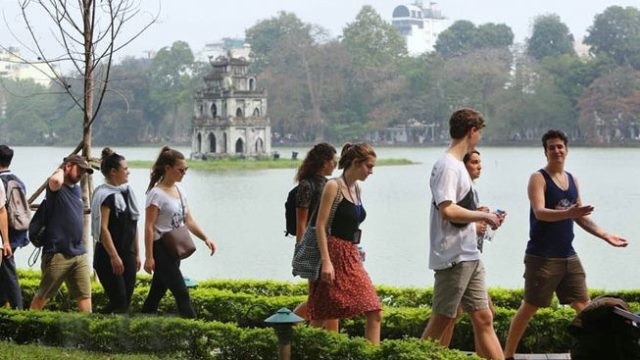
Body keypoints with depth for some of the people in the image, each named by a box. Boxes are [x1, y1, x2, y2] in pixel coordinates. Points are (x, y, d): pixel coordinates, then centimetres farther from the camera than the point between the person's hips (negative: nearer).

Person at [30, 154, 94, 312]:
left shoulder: (76, 188, 17)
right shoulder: (57, 188, -7)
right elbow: (55, 181, -33)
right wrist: (60, 170, -10)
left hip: (79, 253, 7)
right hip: (57, 253, -7)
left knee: (85, 295, 0)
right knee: (43, 296, 4)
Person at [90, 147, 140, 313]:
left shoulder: (127, 192, 14)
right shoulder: (104, 195, -12)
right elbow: (103, 228, -18)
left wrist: (136, 254, 17)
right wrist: (114, 256, -21)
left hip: (127, 255, 8)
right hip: (108, 257, -8)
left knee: (126, 301, 4)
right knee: (118, 302, -11)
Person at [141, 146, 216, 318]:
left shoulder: (179, 190, 11)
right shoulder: (157, 194, -13)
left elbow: (189, 221, 13)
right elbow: (149, 227, -15)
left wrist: (205, 238, -2)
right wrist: (149, 257, -19)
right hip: (161, 249, -8)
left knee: (157, 292, 12)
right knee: (181, 292, -10)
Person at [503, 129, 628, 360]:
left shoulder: (572, 180, 13)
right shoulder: (538, 179, -9)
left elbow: (580, 217, 21)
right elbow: (539, 213, -25)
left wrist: (605, 235, 13)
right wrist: (567, 213, -40)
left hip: (568, 256, 7)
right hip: (542, 257, -7)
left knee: (583, 305, 7)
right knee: (529, 307, -2)